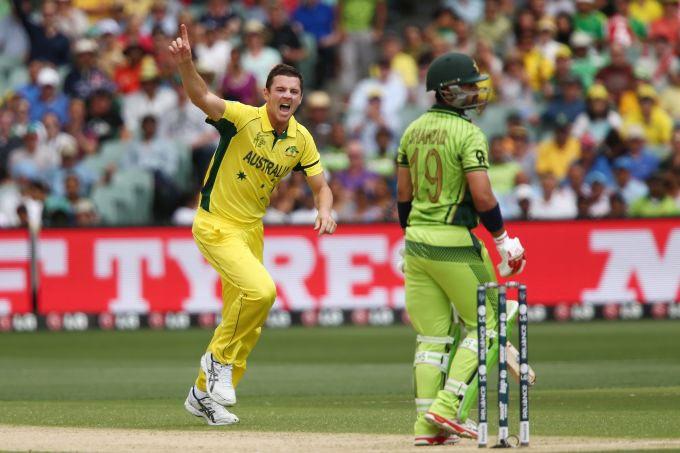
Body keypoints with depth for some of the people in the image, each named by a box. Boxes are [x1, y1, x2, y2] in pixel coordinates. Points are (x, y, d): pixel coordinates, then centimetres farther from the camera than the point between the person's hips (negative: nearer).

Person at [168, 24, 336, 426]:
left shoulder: (301, 139, 0)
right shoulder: (243, 118, -19)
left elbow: (321, 186, 9)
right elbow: (202, 97, -36)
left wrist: (325, 211, -15)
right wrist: (185, 64, -56)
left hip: (251, 229, 7)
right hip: (216, 225, -7)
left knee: (246, 323, 14)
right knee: (260, 289, -28)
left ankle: (204, 393, 32)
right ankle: (220, 358, -4)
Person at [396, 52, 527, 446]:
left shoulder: (414, 130, 10)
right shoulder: (468, 134, -12)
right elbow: (482, 198, -19)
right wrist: (505, 240, -7)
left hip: (417, 241, 7)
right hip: (455, 243, -7)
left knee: (432, 336, 10)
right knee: (484, 324, 6)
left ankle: (427, 426, 7)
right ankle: (448, 406, -5)